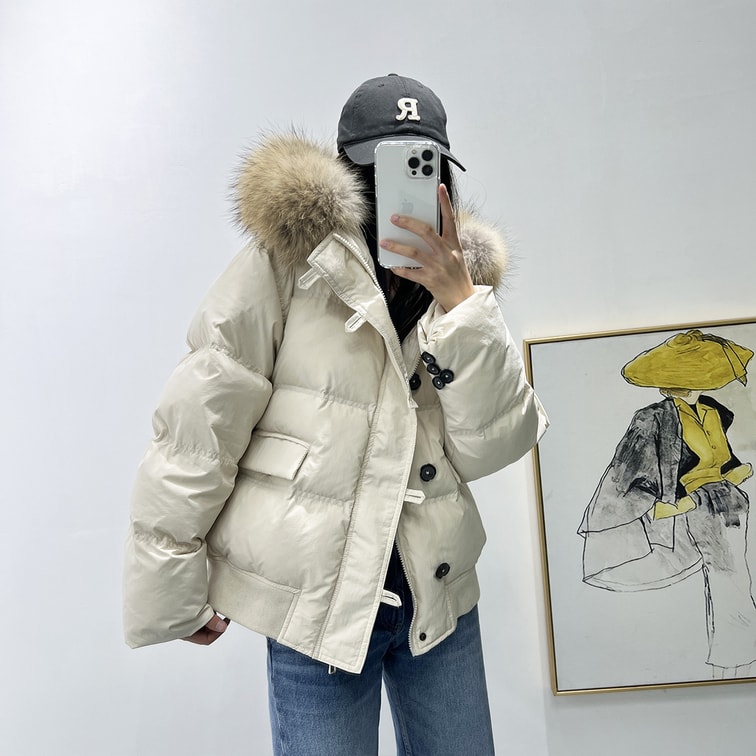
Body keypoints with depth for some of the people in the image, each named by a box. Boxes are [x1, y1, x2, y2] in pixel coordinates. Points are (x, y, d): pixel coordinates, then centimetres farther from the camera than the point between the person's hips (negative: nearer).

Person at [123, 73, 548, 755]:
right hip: (316, 600, -4)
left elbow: (496, 445, -5)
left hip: (439, 595, 5)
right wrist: (175, 592, -6)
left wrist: (458, 299, -14)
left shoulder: (462, 273, 5)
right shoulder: (289, 257, -9)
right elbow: (199, 428, -9)